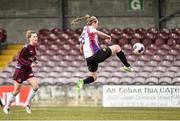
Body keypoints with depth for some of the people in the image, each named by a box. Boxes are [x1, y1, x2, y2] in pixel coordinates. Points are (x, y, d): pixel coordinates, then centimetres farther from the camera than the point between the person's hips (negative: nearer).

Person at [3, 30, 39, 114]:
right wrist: (29, 63, -31)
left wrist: (35, 60, 4)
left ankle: (27, 104, 4)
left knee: (36, 86, -11)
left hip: (28, 70, 7)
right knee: (16, 91, 2)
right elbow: (19, 58, -23)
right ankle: (7, 107, 23)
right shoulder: (26, 48, -21)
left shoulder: (33, 47, 2)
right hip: (20, 70, -7)